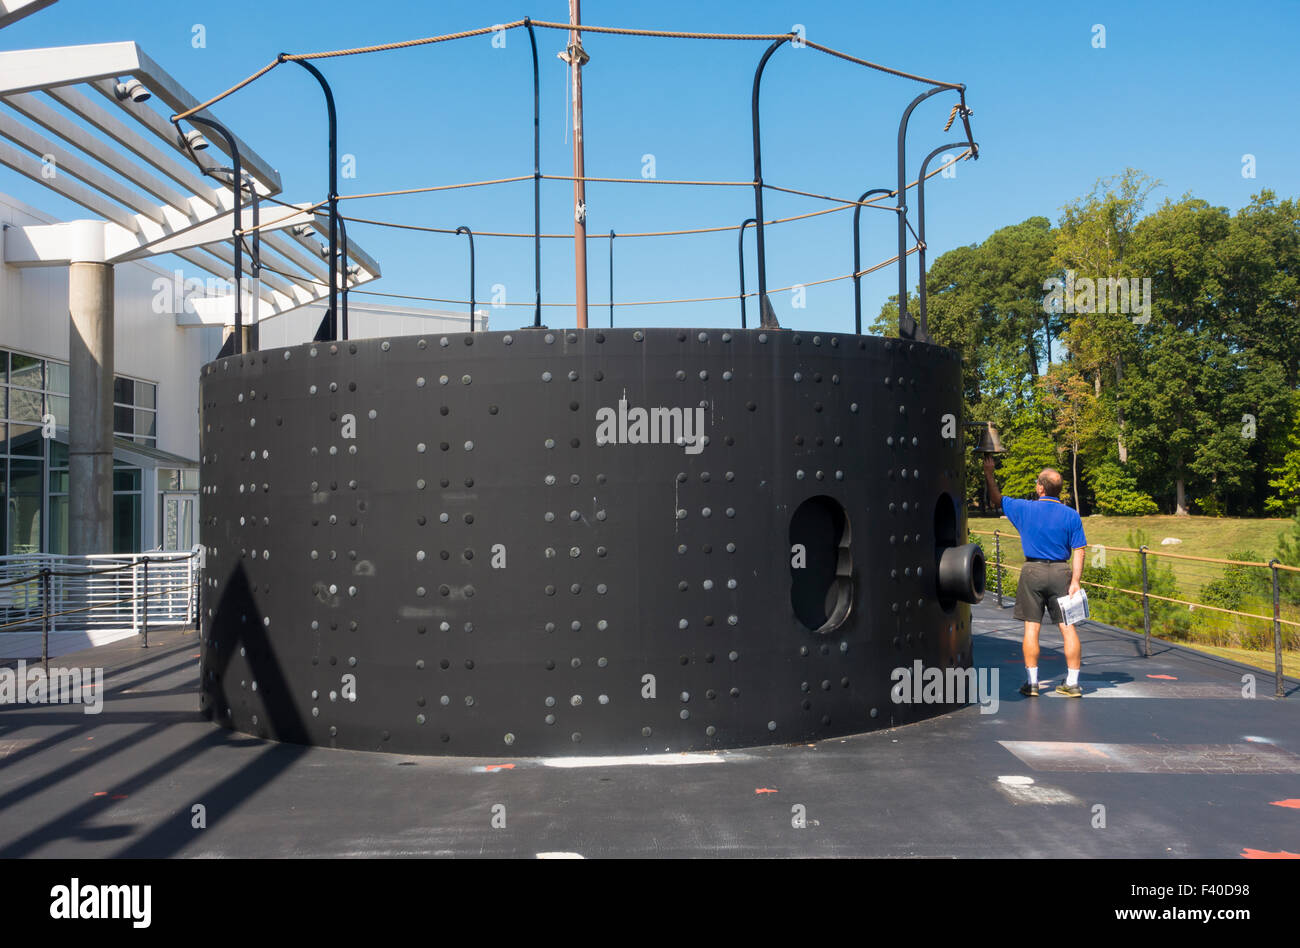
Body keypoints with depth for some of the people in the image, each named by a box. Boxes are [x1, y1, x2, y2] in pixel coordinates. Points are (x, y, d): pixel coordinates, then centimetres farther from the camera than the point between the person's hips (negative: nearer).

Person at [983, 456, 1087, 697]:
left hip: (1033, 571, -1)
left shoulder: (1024, 509, -3)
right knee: (1067, 627, 5)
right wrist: (1075, 581, -5)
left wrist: (989, 472, 19)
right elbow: (1079, 551, -5)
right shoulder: (1071, 515, -1)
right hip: (1061, 572, 1)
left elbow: (996, 499, 13)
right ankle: (1072, 682, 7)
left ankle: (1032, 683, 6)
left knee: (1031, 627, 4)